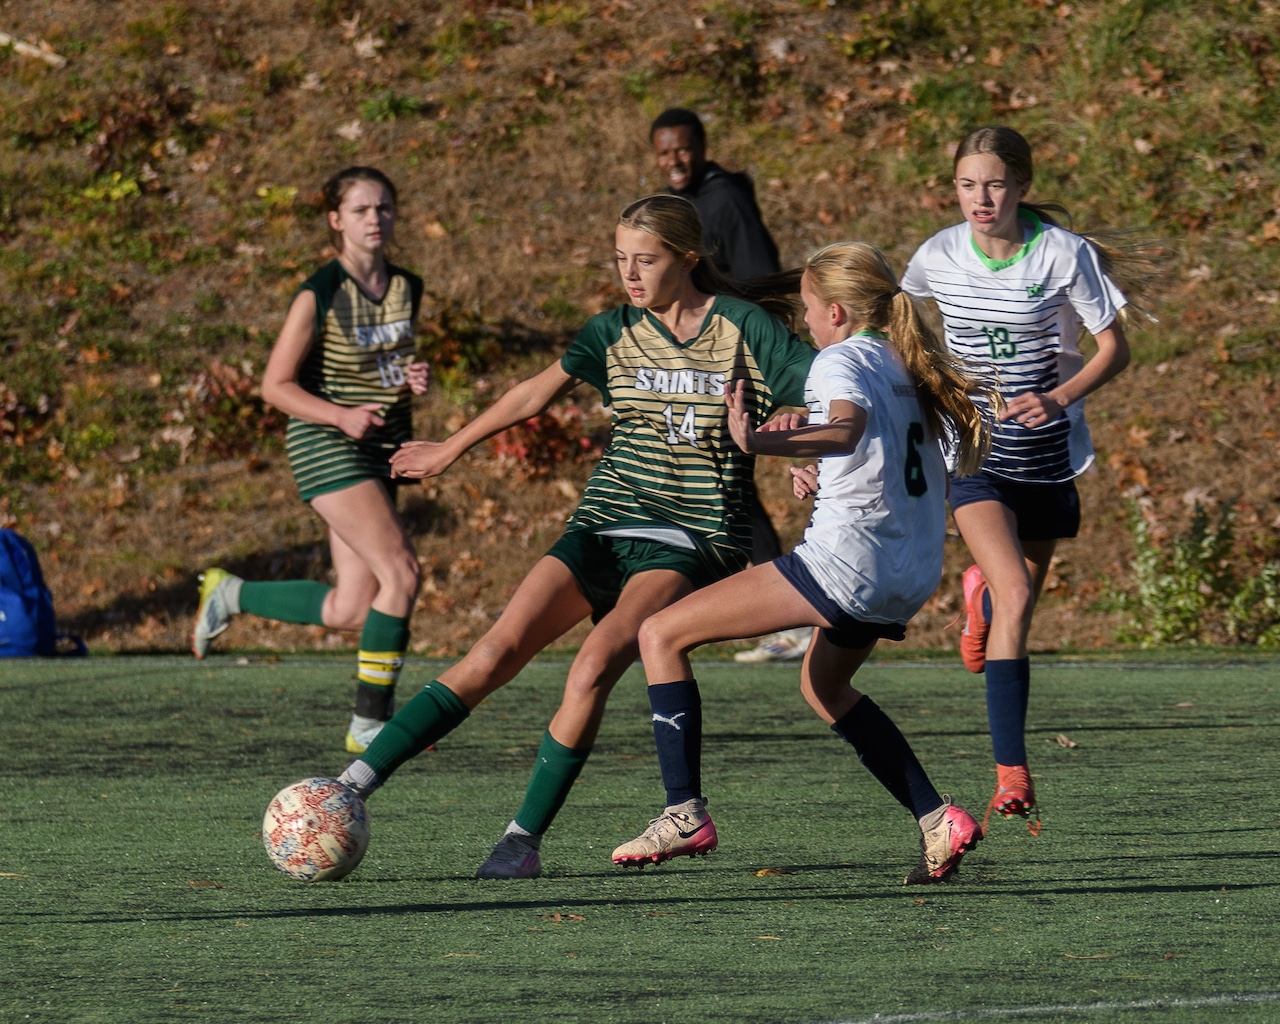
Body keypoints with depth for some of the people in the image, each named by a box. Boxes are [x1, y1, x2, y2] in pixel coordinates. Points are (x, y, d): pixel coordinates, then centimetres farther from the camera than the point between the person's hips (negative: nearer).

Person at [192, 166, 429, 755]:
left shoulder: (406, 288, 8)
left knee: (350, 610, 3)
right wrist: (341, 415, -22)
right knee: (402, 572, -20)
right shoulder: (319, 296, -11)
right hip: (325, 444, -7)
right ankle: (369, 724, -11)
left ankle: (229, 595, 27)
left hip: (383, 449, 7)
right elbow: (276, 384, -8)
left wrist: (415, 380, -1)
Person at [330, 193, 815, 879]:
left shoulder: (744, 329, -3)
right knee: (498, 650, -14)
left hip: (693, 541, -3)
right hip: (604, 524, 3)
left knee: (595, 664, -26)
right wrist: (451, 450, 30)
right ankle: (352, 785, -18)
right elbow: (536, 393, 21)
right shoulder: (616, 333, 9)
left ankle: (525, 839, -15)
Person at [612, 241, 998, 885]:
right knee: (823, 686, 34)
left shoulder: (842, 360, -6)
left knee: (661, 634, -5)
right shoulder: (905, 363, 19)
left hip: (847, 558, -9)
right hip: (911, 573, 9)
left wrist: (763, 444, -44)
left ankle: (686, 812, -13)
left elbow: (849, 428, -29)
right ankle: (938, 820, 22)